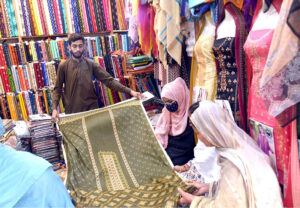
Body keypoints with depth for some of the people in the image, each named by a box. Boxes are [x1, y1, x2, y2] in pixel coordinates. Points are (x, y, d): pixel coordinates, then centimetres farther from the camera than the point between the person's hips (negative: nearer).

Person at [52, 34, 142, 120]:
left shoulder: (91, 65, -2)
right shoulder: (63, 66, -3)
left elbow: (108, 80, -7)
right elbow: (57, 89, 1)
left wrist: (129, 91, -17)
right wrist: (54, 108, -13)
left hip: (91, 108, 1)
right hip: (72, 111, 0)